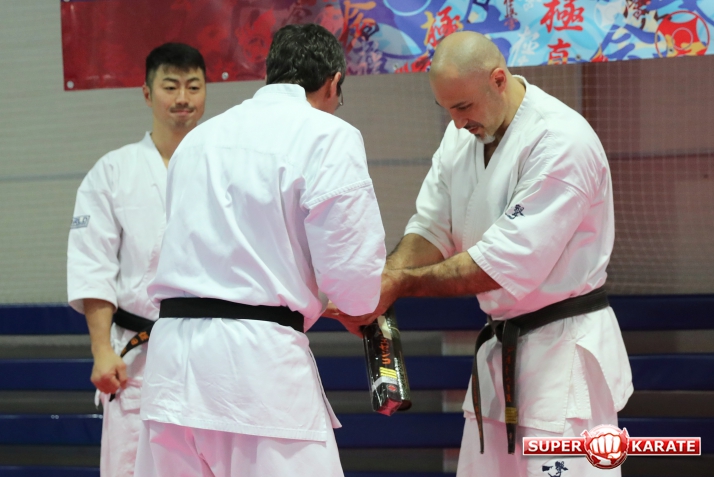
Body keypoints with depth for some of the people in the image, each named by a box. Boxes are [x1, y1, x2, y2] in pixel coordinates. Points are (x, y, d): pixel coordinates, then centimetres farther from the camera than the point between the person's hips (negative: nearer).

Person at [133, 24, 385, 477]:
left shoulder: (201, 136, 16)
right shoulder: (328, 136, -3)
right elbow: (352, 266, -7)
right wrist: (356, 311, 16)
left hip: (172, 359, 7)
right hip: (257, 363, -7)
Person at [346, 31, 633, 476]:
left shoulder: (561, 142, -22)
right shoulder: (464, 135, 6)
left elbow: (506, 263, -25)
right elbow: (432, 230, 6)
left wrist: (403, 282, -21)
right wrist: (378, 287, -14)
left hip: (564, 351, -8)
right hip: (503, 347, 8)